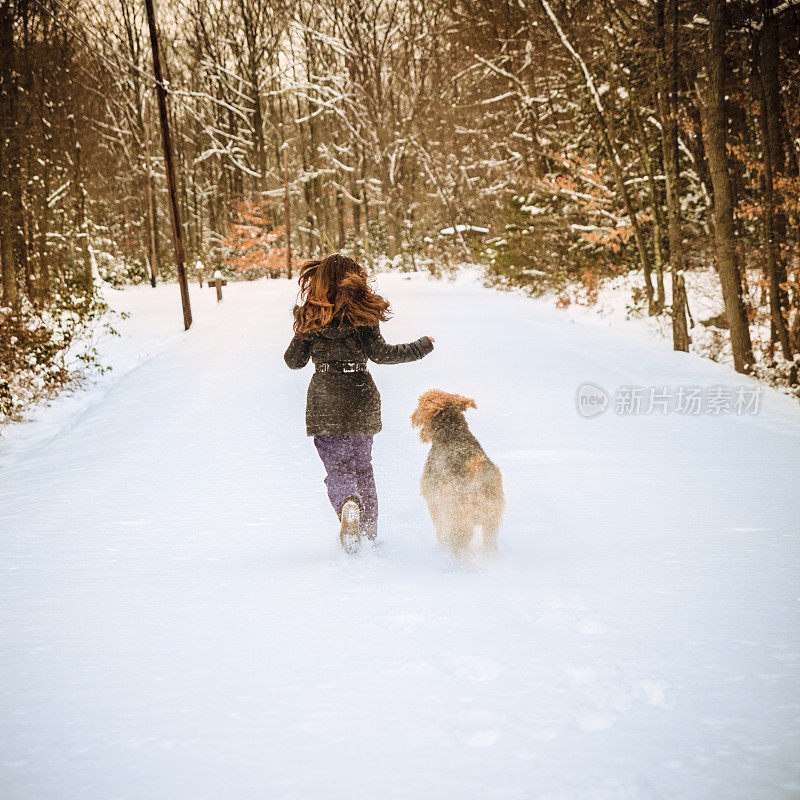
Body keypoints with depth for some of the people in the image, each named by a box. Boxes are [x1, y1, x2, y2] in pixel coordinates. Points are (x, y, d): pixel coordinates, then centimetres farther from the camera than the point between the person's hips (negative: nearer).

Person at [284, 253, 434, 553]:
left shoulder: (309, 317, -1)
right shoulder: (363, 313, -6)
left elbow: (294, 360, 5)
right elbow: (379, 352, -7)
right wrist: (421, 347, 5)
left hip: (324, 401, -1)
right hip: (360, 398, 1)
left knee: (337, 468, 2)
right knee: (362, 467, 16)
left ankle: (348, 506, -31)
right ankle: (370, 534, 19)